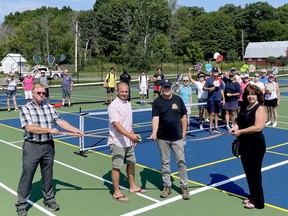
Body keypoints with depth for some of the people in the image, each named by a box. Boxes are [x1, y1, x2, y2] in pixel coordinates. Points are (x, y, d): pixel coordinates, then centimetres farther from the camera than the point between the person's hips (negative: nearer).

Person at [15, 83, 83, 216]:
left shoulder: (49, 108, 8)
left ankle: (49, 199, 33)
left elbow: (60, 122, 3)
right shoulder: (25, 109, -6)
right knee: (27, 176, 3)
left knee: (48, 175, 16)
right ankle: (21, 205, 16)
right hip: (32, 147, -4)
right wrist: (49, 130, -19)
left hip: (48, 146, 4)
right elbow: (30, 128, -17)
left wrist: (75, 130, -9)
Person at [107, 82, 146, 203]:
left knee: (131, 163, 17)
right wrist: (130, 135, -34)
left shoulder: (128, 104, 9)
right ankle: (116, 193, 11)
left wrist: (133, 136, 18)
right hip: (117, 142, -8)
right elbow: (117, 125, -25)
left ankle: (133, 186, 34)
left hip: (128, 141, 8)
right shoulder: (114, 106, -17)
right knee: (117, 167, 0)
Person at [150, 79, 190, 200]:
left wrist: (184, 133, 7)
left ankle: (184, 187, 13)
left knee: (181, 161, 2)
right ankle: (167, 186, 23)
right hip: (162, 138, -1)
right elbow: (155, 118, -15)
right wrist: (154, 133, -30)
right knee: (165, 162, 10)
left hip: (177, 137, 1)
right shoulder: (157, 102, -4)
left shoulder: (178, 99, 3)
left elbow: (183, 117, 9)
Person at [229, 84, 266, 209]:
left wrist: (240, 132, -20)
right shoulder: (244, 107, 9)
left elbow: (258, 127, -23)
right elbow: (239, 121, 19)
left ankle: (258, 201, 16)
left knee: (255, 172, 2)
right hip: (244, 144, 7)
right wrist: (235, 127, -3)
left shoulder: (260, 109, -13)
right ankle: (252, 196, 31)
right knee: (248, 171, 15)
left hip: (256, 146, -7)